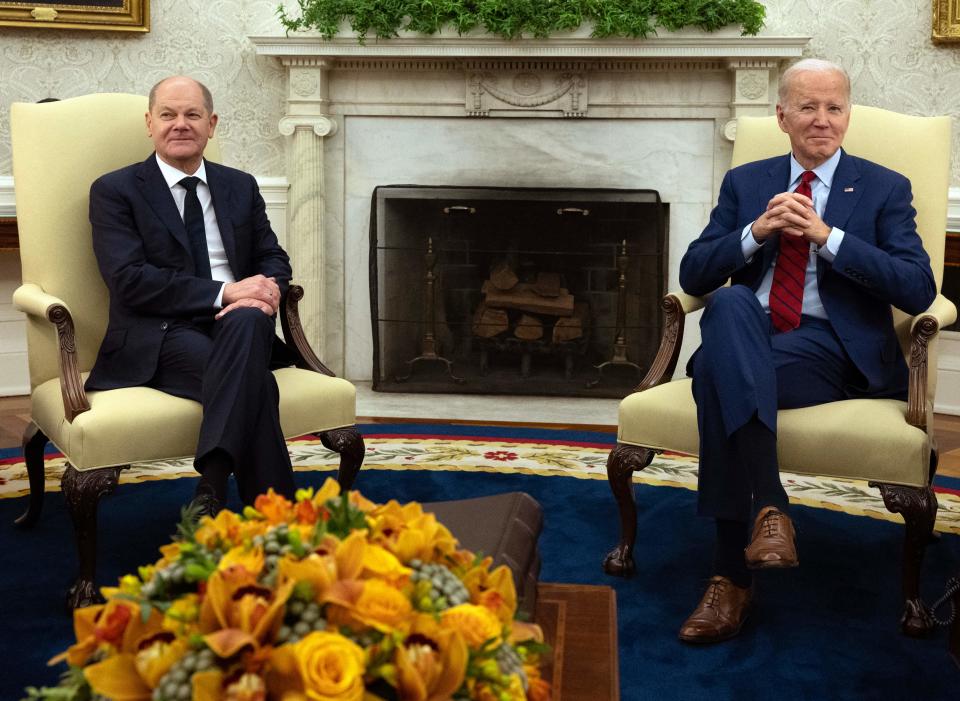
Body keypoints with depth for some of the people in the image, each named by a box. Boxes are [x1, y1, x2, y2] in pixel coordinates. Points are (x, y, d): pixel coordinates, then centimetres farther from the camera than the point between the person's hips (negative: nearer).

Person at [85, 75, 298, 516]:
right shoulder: (114, 192, 4)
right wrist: (223, 293, -19)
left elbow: (274, 259, 17)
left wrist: (268, 289, -11)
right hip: (159, 338, -4)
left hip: (240, 327, 4)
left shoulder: (241, 187, 20)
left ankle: (212, 493, -38)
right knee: (251, 379, -35)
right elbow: (128, 280, -9)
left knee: (248, 320, -35)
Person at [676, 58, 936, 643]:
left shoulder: (885, 189, 12)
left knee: (719, 371, -34)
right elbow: (694, 276, 10)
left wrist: (827, 235, -12)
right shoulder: (745, 183, 19)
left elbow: (919, 290, -3)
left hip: (832, 348, -3)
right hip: (746, 340, 3)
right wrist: (756, 231, -8)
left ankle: (733, 578, -29)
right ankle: (768, 507, -38)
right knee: (731, 302, -35)